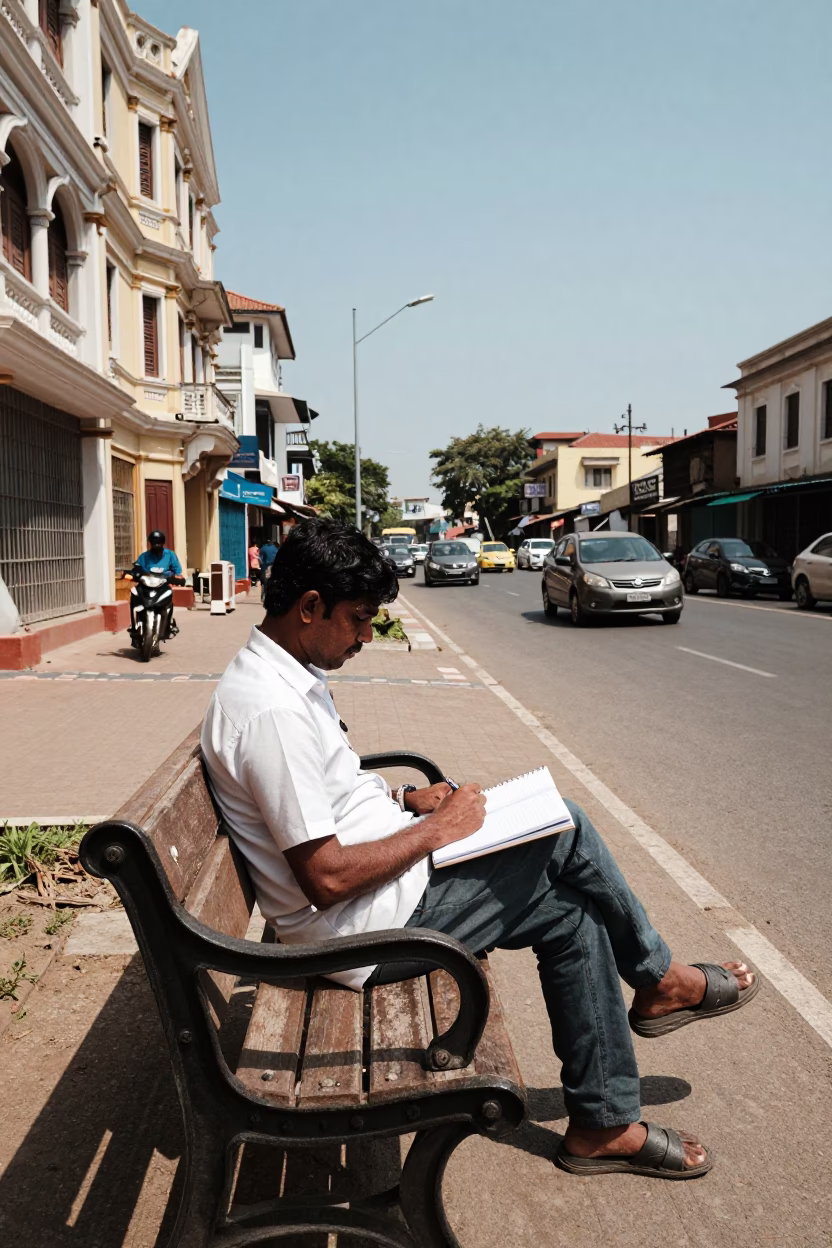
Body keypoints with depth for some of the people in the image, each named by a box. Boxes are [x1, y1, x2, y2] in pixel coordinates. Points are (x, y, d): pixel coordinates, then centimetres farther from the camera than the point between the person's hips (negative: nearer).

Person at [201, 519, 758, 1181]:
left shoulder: (289, 675, 6)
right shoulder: (271, 711, -27)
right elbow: (327, 877, -28)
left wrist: (403, 799, 5)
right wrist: (437, 829, -16)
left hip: (387, 876, 10)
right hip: (366, 926, -10)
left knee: (572, 912, 6)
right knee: (567, 835, -8)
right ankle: (657, 978, 20)